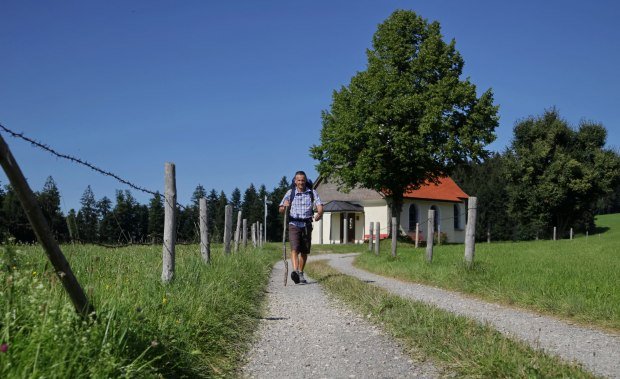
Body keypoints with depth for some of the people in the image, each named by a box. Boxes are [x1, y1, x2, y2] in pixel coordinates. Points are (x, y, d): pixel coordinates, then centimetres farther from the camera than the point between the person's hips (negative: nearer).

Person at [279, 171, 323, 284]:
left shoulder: (312, 193, 3)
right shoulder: (290, 192, 2)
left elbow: (320, 206, -9)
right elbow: (281, 210, 0)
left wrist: (319, 214, -32)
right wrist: (285, 206, -24)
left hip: (307, 225, 2)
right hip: (294, 225, -2)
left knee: (304, 251, 9)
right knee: (294, 248, -19)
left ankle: (301, 274, 25)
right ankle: (295, 271, -34)